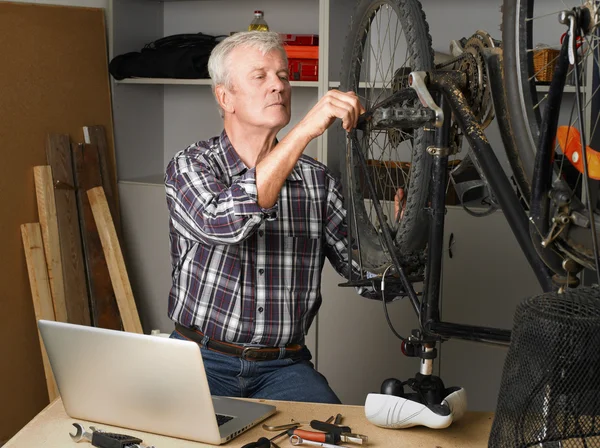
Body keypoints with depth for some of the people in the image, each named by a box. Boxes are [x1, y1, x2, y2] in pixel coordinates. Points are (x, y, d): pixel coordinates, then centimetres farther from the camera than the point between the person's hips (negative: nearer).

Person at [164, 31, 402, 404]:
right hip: (202, 359, -2)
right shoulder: (189, 167, -3)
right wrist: (306, 130, -29)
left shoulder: (316, 180, 6)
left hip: (284, 366, 3)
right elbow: (225, 222, -27)